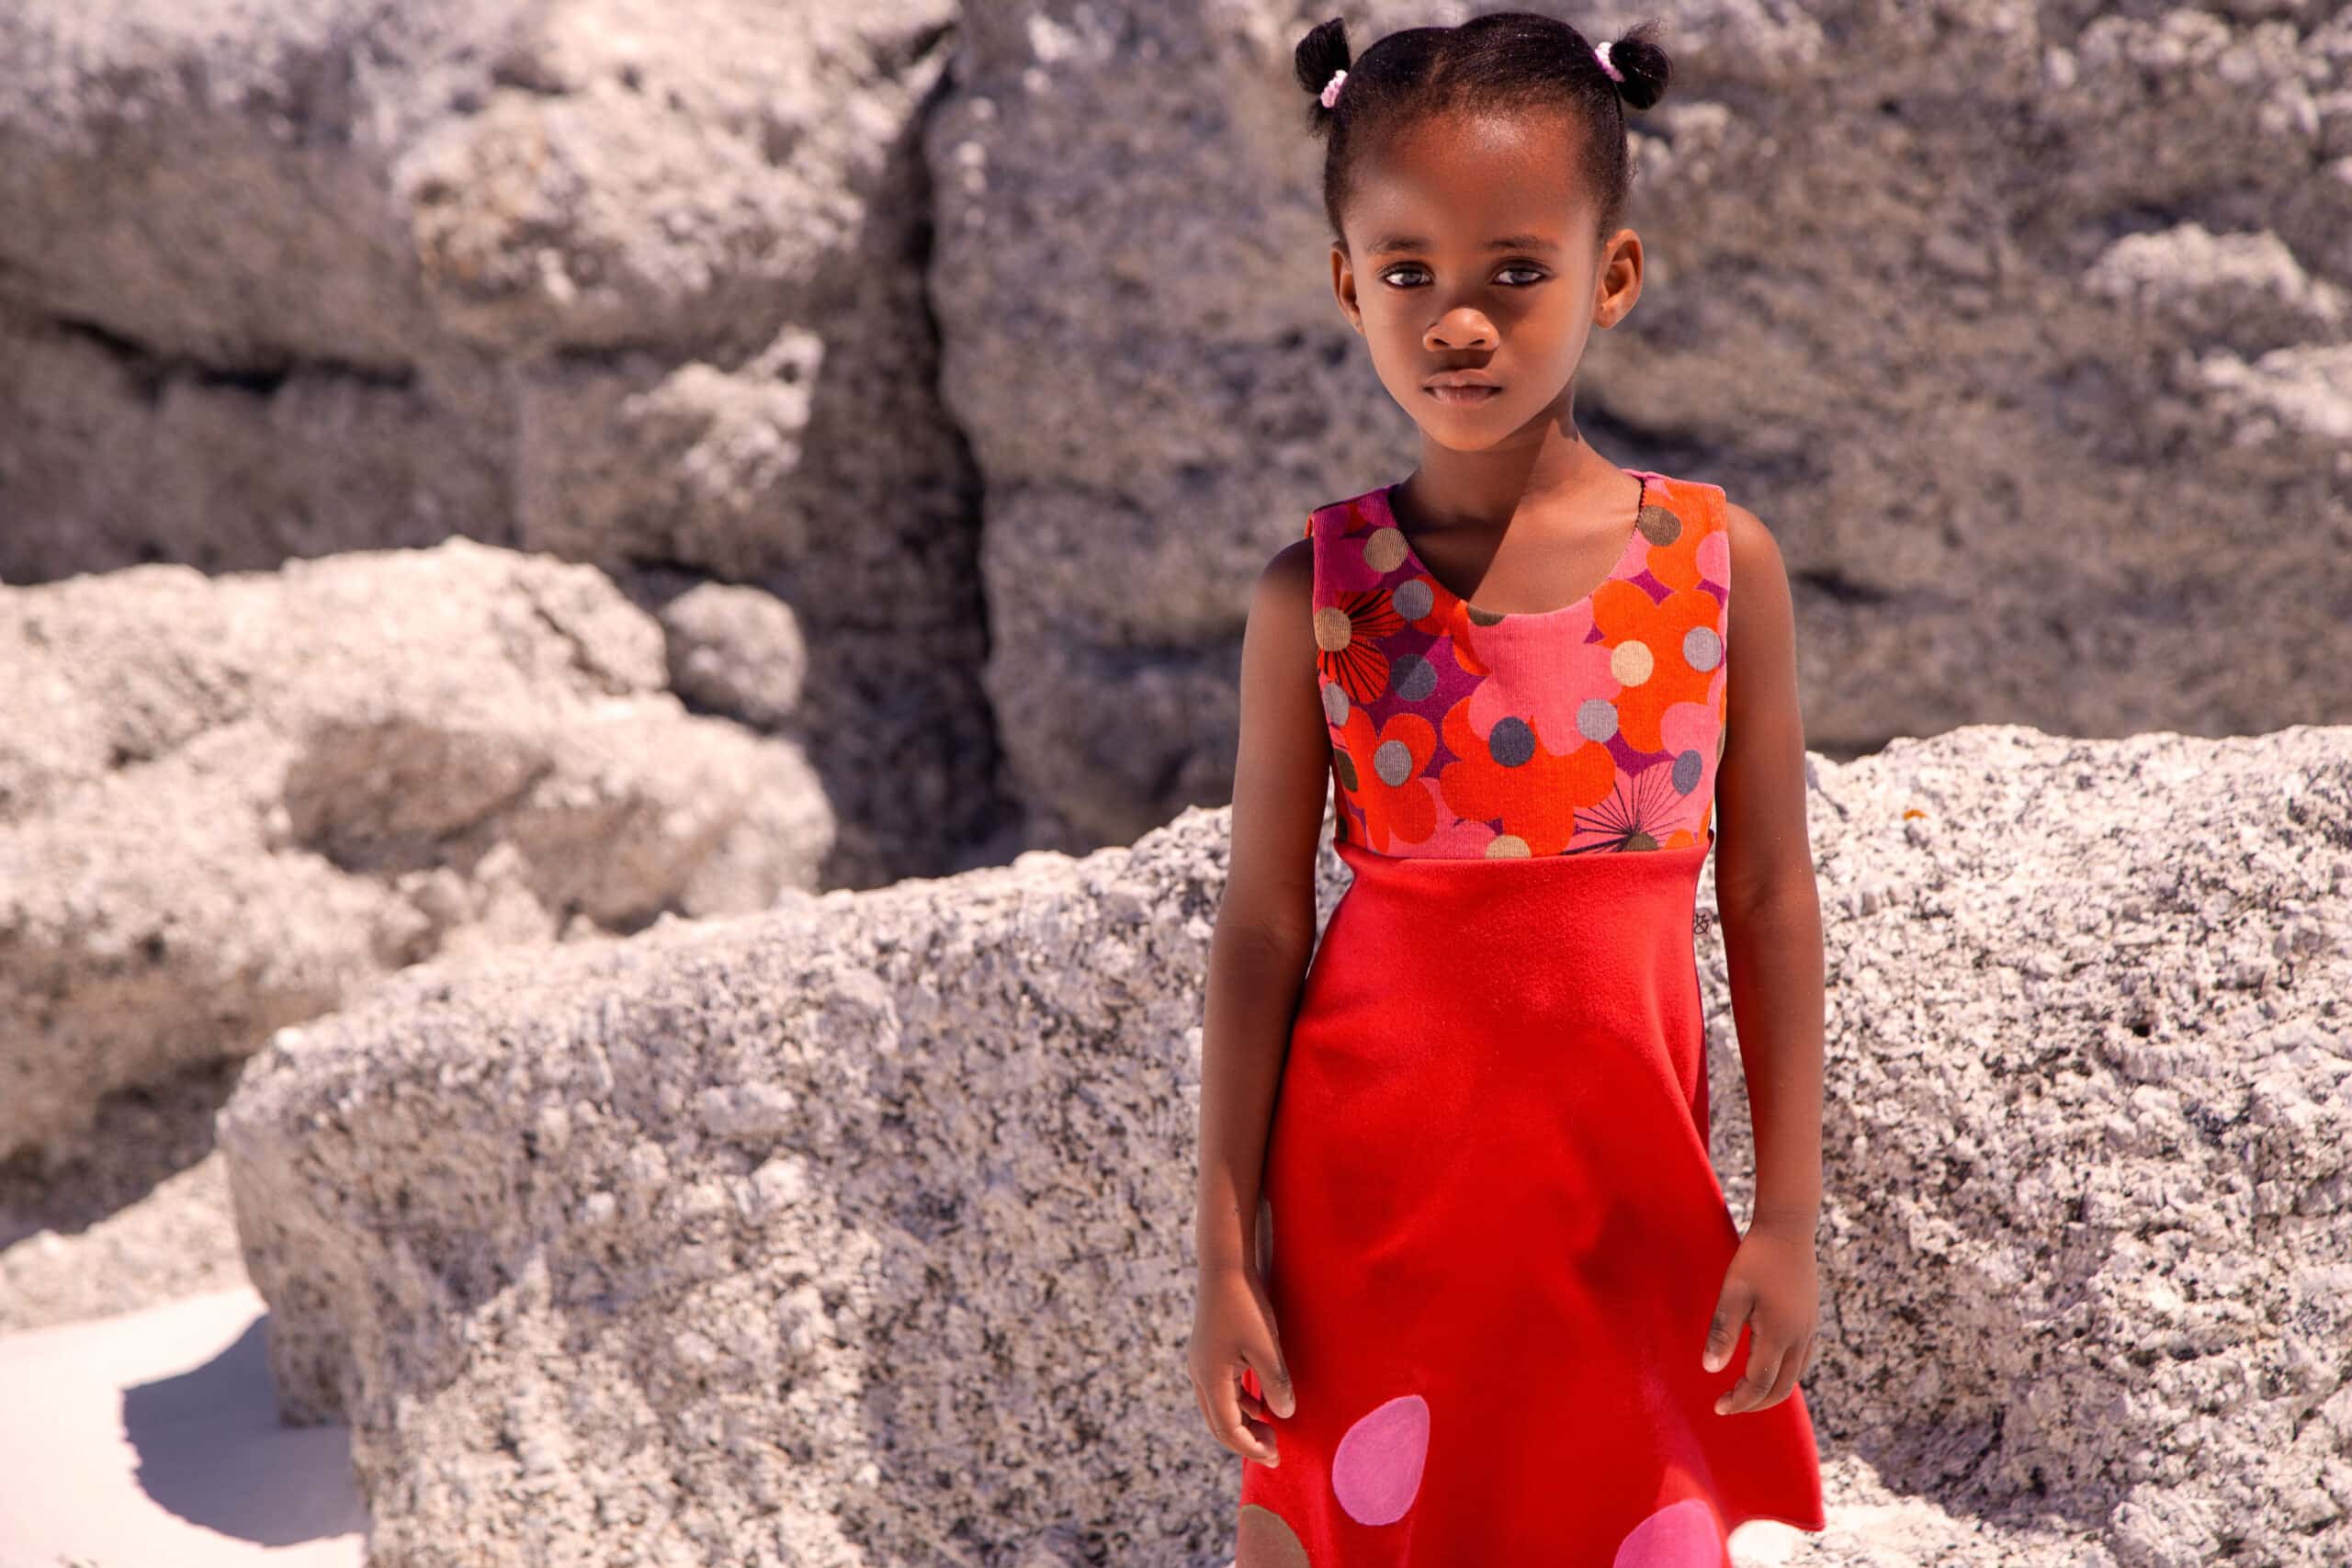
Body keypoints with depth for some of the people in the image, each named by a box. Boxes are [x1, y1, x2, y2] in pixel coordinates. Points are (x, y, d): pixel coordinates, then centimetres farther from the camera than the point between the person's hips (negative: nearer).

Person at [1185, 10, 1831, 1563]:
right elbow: (1261, 928, -2)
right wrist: (1226, 1258, -2)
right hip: (1369, 1185, 0)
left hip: (1626, 1194, 1)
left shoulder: (1722, 559, -2)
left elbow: (1771, 897, 2)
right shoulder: (1320, 590, -4)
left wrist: (1789, 1216, 2)